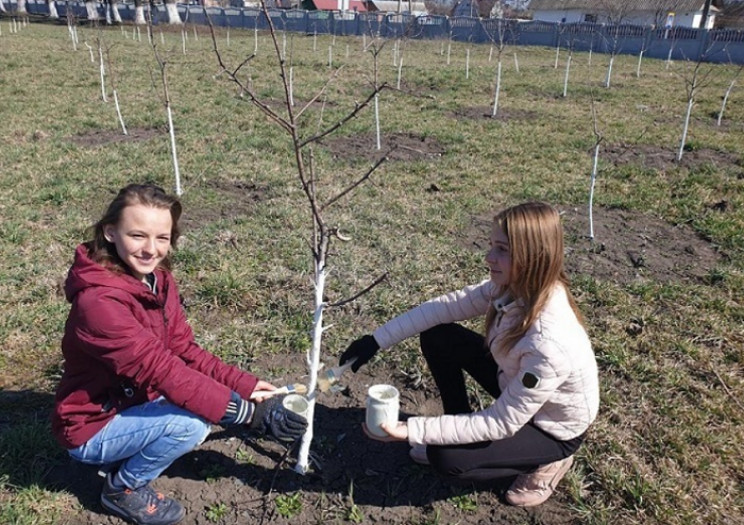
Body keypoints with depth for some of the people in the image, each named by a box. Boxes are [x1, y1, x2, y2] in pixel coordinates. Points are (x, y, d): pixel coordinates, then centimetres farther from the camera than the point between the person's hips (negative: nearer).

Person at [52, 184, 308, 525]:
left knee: (205, 402, -4)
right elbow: (162, 371, -36)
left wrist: (245, 385, -14)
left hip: (133, 401, 8)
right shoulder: (98, 302, -32)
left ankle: (127, 457, 13)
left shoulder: (157, 279, -6)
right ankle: (123, 488, 1)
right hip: (92, 428, -8)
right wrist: (250, 413, -37)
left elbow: (184, 352, -3)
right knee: (190, 423, -27)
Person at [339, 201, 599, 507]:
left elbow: (502, 424, -33)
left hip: (553, 428, -6)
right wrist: (376, 340, -18)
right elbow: (445, 307, -11)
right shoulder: (514, 287, -20)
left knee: (446, 459, -16)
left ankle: (547, 461, 5)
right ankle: (459, 431, 11)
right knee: (437, 337, -7)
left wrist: (411, 431, -34)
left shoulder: (549, 343, -41)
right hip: (515, 383, 7)